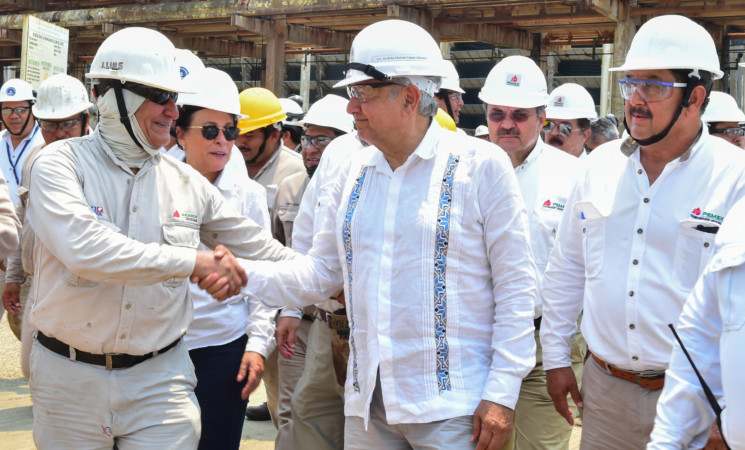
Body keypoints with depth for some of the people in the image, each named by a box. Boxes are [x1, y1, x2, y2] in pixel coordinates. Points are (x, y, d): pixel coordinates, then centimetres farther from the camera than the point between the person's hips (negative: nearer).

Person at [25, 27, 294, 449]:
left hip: (159, 379, 3)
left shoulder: (187, 182, 5)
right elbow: (84, 248, -26)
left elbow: (257, 245, 16)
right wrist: (192, 262, -25)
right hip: (71, 379, -2)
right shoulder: (60, 164, -8)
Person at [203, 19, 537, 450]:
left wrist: (502, 393, -10)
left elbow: (516, 285, -7)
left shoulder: (481, 165, -7)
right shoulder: (355, 172, 9)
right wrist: (244, 273, -5)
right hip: (367, 400, 5)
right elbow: (321, 270, 11)